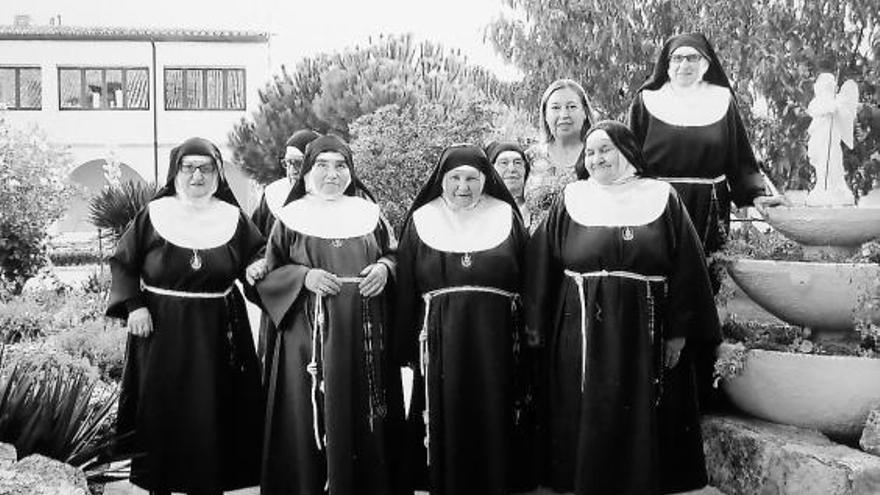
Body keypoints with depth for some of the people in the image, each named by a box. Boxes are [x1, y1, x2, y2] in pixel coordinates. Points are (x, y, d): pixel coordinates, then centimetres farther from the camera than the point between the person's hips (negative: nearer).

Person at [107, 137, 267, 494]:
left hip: (217, 332, 1)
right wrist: (134, 306, -9)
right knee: (162, 411, 7)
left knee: (210, 412, 5)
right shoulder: (154, 214, -1)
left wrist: (256, 267, -10)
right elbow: (122, 262, 3)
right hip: (161, 329, -1)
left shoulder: (232, 218, 2)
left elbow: (257, 253, 13)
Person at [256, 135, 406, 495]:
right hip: (309, 335, -2)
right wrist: (304, 276, -14)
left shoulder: (369, 213, 9)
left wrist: (383, 268, -6)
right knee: (310, 419, 0)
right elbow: (267, 274, 3)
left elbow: (394, 254, 16)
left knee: (362, 418, 6)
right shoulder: (291, 218, 4)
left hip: (363, 334, 2)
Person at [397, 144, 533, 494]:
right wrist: (408, 346, 0)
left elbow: (528, 282, 3)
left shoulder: (505, 216, 6)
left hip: (495, 341, 0)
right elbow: (405, 291, 5)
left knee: (492, 423, 6)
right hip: (440, 343, 0)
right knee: (445, 428, 5)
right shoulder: (422, 219, 6)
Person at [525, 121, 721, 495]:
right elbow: (542, 266, 4)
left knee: (643, 420, 6)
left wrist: (679, 331, -5)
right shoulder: (571, 200, 5)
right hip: (584, 334, 0)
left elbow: (686, 267, 0)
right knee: (589, 419, 5)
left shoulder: (662, 198, 4)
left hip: (646, 334, 0)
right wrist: (536, 326, -1)